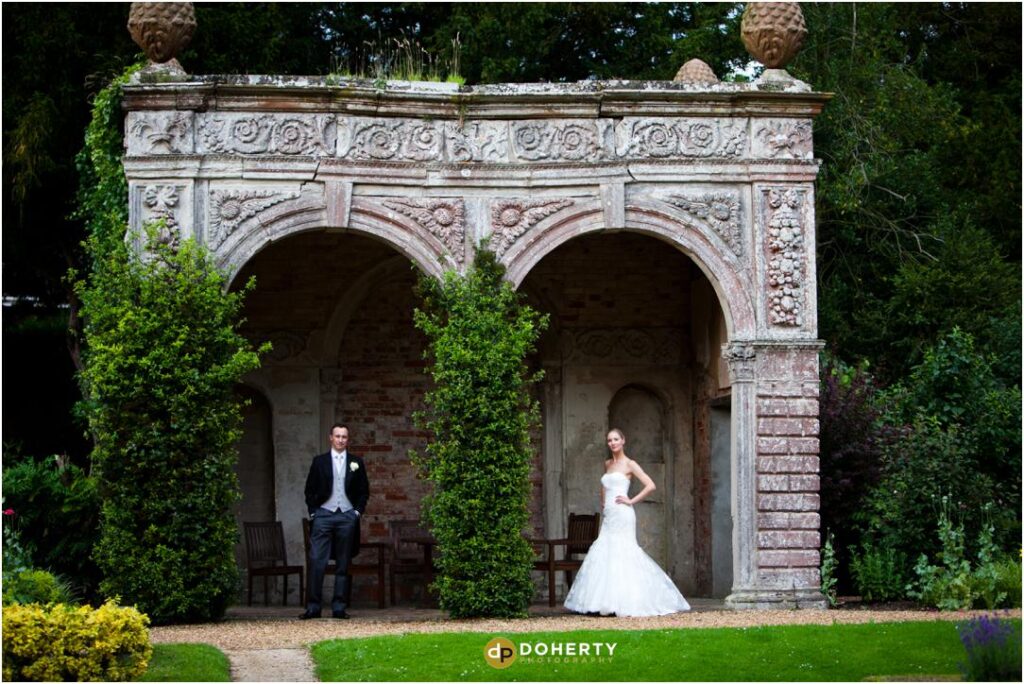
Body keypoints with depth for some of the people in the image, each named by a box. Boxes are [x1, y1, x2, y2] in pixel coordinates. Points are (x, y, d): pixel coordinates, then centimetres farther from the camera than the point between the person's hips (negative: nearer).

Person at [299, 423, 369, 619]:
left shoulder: (356, 463, 10)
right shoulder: (319, 461, 7)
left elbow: (364, 491, 13)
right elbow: (310, 490, 9)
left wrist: (358, 511, 2)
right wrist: (313, 512, 0)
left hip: (347, 517, 1)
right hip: (324, 515, -1)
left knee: (343, 565, 3)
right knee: (316, 561, -9)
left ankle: (339, 607, 6)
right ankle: (313, 606, -7)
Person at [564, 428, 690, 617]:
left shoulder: (629, 464, -3)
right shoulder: (607, 464, 17)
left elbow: (650, 486, -10)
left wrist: (631, 501, -9)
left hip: (622, 514, -7)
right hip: (608, 515, 7)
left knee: (621, 552, -11)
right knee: (603, 555, 0)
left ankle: (626, 603, -10)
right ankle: (608, 602, 1)